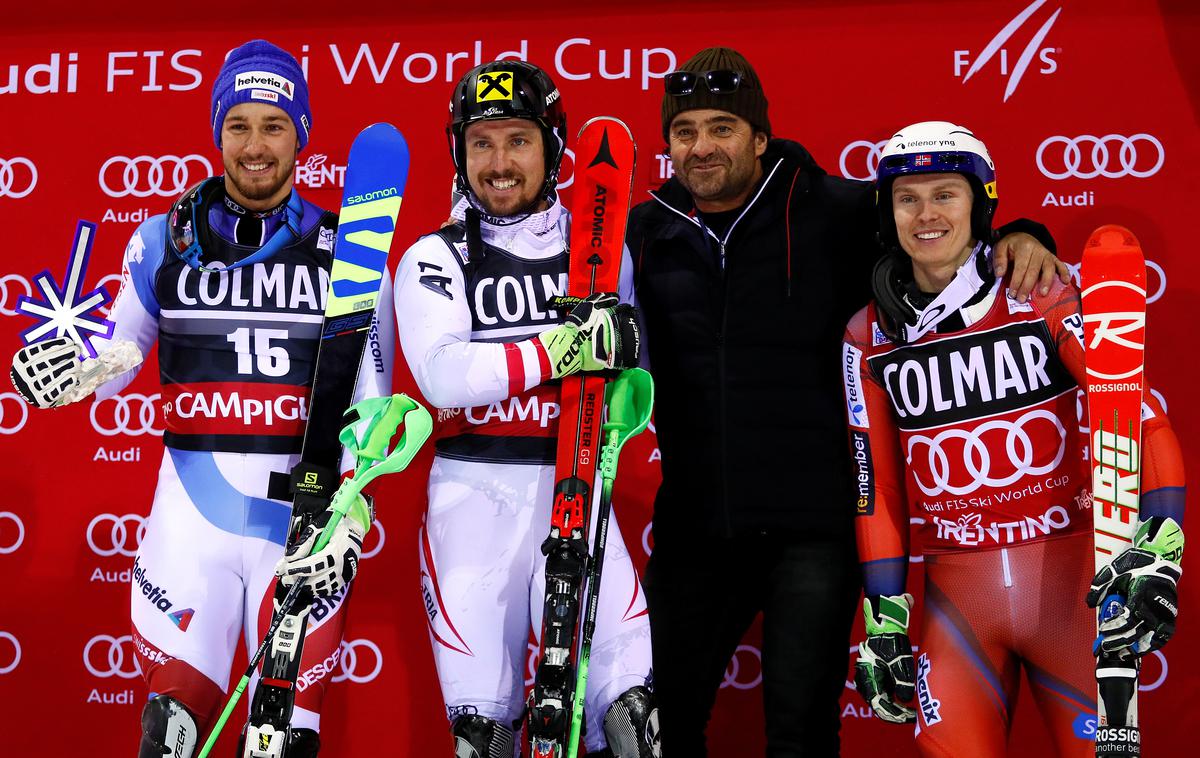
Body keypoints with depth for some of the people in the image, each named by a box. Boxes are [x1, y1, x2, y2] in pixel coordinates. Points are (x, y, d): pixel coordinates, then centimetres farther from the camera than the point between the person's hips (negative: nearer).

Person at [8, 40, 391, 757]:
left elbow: (369, 400, 2)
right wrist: (69, 372, -10)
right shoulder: (163, 240, 8)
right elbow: (116, 359, 12)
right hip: (192, 506, 1)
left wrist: (349, 519, -8)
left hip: (309, 512, -1)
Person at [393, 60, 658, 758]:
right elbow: (443, 376, -13)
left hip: (575, 490, 1)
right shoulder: (435, 260, 4)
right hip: (475, 491, -1)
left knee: (632, 701, -11)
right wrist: (561, 349, -21)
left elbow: (633, 378, 19)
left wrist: (623, 345, -3)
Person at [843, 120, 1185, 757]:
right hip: (956, 594, 2)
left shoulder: (1043, 298, -6)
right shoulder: (869, 337, 3)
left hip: (1070, 579, -2)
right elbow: (877, 487, 7)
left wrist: (1158, 554, -22)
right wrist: (883, 623, 5)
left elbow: (1143, 419, -10)